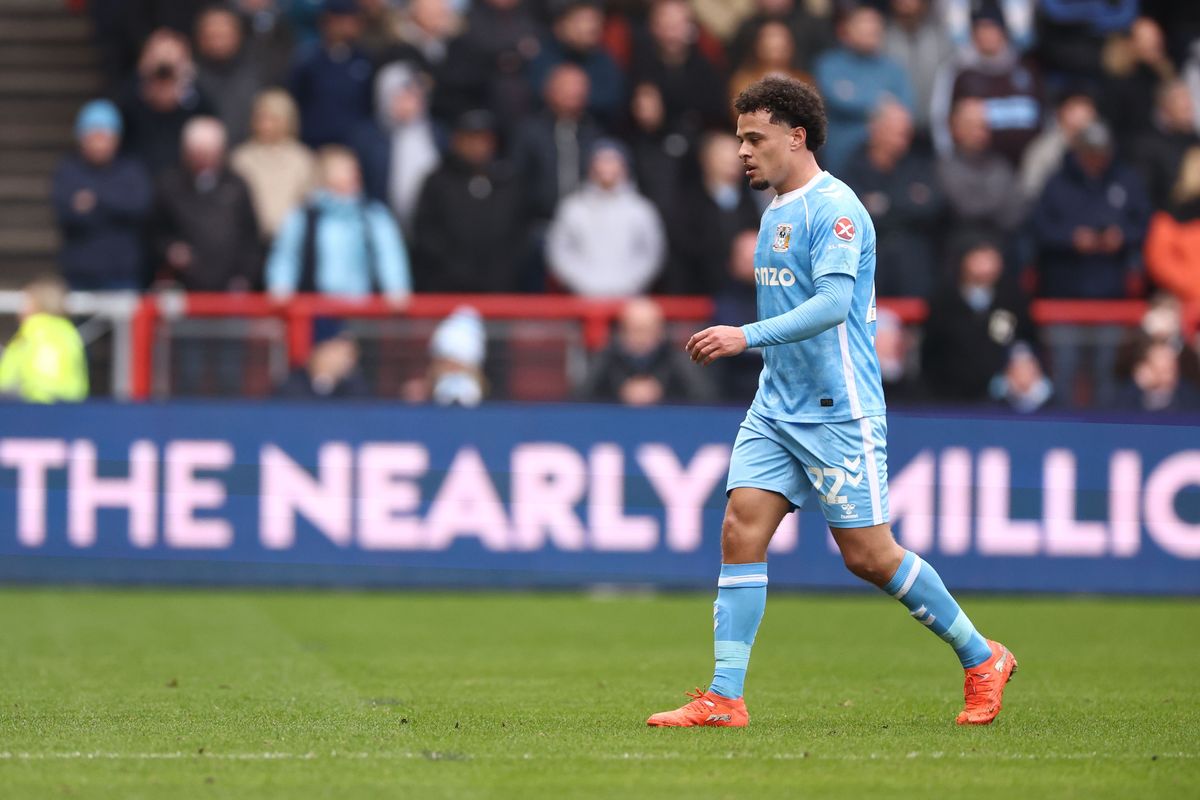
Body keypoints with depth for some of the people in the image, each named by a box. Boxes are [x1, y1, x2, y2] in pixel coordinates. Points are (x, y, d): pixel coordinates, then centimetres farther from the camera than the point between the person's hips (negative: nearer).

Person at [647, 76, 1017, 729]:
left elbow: (833, 303, -25)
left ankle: (981, 658, 15)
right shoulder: (775, 212, 15)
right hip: (776, 407, 8)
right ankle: (724, 698, -7)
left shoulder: (834, 208, -14)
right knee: (740, 533, -6)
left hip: (838, 411, -8)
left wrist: (748, 337, -33)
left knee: (868, 555, -3)